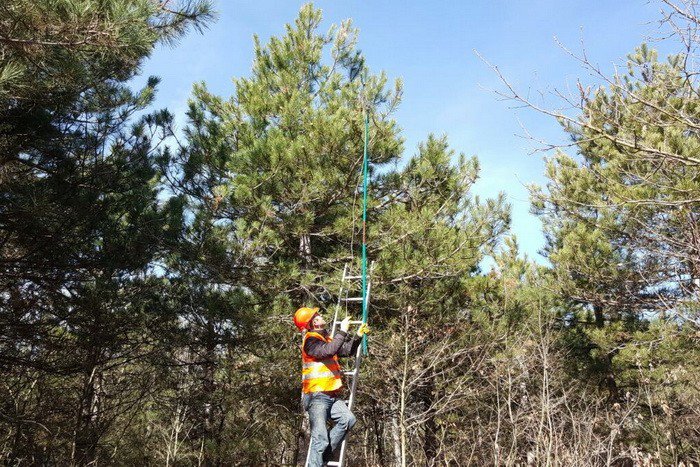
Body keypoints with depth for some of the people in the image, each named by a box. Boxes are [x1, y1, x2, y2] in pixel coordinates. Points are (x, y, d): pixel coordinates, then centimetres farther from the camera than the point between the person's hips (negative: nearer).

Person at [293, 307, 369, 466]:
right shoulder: (311, 340, -10)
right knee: (321, 438, -12)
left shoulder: (327, 338, 17)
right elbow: (329, 351, -28)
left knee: (348, 419, -13)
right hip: (317, 395, -8)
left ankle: (324, 454, -2)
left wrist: (358, 336, 8)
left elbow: (348, 350, 22)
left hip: (332, 395, 8)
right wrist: (343, 331, -22)